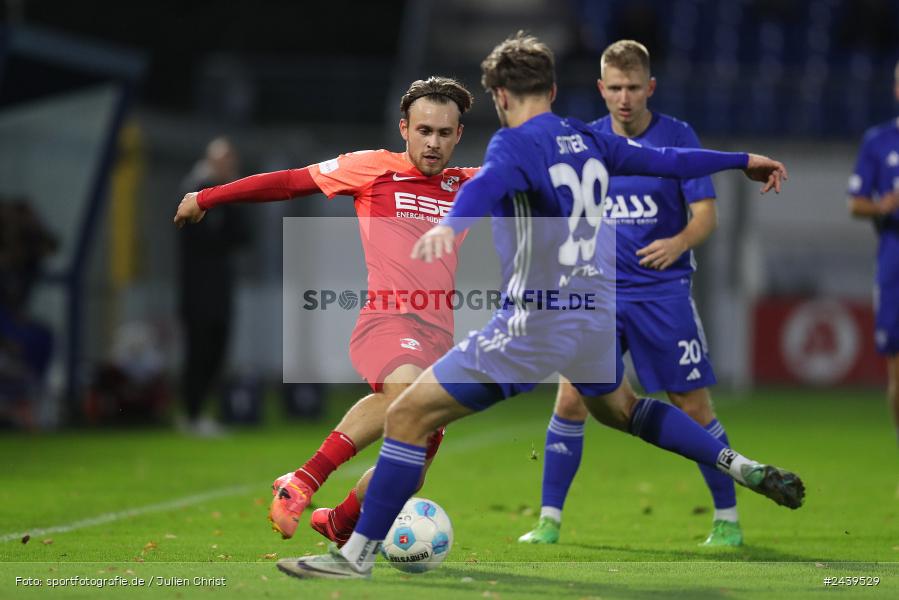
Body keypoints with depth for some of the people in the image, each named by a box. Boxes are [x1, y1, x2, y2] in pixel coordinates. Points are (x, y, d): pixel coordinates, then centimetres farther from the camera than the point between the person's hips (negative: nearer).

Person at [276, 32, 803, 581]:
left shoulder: (516, 144, -12)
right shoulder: (589, 142, 8)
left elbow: (489, 184, -34)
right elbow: (665, 160, 20)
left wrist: (450, 226, -55)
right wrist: (743, 161, 37)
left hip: (536, 322, -8)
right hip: (596, 315, 8)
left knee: (409, 415, -4)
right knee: (620, 408, 38)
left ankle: (358, 555, -6)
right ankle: (748, 470, 36)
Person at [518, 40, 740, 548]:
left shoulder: (678, 137, -6)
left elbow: (706, 215, -10)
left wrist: (678, 243, -29)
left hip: (664, 292, -2)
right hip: (601, 293, 2)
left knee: (694, 405, -1)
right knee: (571, 398, -6)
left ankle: (728, 519, 12)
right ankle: (550, 521, 3)